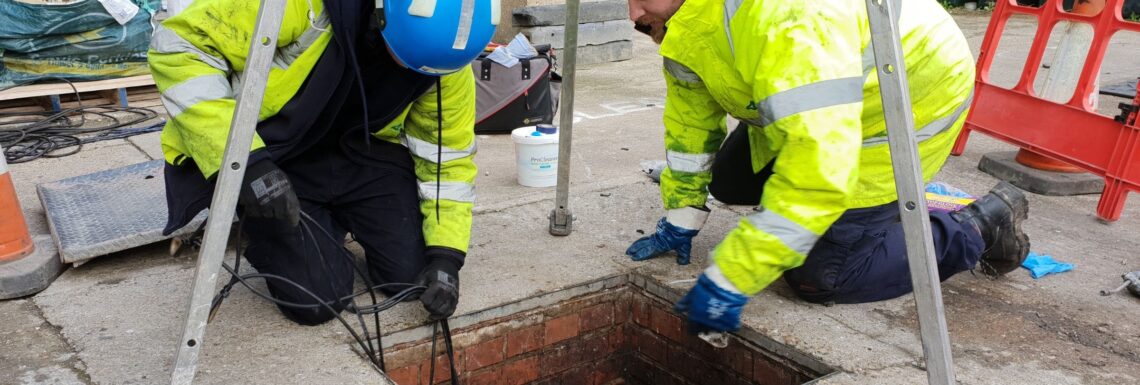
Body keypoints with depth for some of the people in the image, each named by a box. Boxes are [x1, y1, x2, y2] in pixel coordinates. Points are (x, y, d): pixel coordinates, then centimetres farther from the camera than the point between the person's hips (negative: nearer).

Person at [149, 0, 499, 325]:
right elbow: (177, 47, -28)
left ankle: (341, 216, 22)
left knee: (410, 274, -8)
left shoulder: (445, 44, -17)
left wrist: (445, 255, -14)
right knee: (317, 300, -14)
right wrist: (244, 161, -37)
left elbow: (449, 151, -6)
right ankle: (267, 232, 18)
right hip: (269, 156, -4)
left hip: (361, 152, 4)